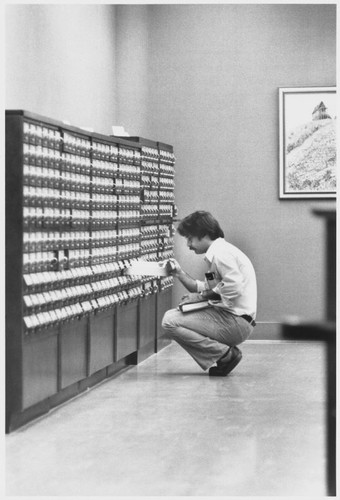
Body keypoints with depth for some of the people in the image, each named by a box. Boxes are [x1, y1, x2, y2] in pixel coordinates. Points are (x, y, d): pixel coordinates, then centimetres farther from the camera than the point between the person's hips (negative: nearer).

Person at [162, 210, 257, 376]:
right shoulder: (220, 251, 21)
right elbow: (207, 289, 20)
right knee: (173, 315, 19)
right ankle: (223, 356, 5)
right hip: (232, 320, 11)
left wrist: (201, 296, -14)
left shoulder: (221, 252, -11)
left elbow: (234, 288, -23)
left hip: (236, 322, -11)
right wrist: (180, 274, 11)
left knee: (170, 321, -15)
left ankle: (226, 354, -10)